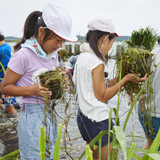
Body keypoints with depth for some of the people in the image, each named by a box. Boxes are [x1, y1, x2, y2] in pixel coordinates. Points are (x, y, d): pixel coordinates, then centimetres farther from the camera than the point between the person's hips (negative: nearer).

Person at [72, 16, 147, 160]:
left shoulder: (82, 57, 8)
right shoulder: (97, 63, -20)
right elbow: (102, 96, -14)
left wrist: (118, 79, 10)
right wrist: (126, 79, -10)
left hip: (84, 116, 10)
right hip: (98, 120, -9)